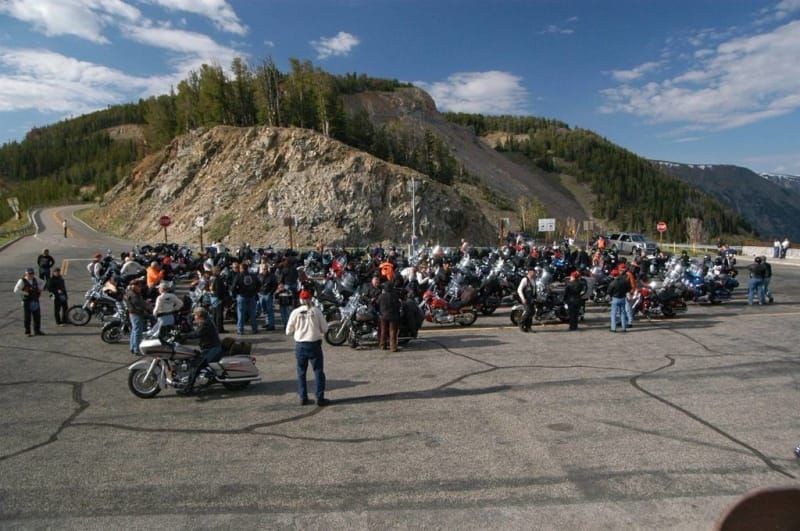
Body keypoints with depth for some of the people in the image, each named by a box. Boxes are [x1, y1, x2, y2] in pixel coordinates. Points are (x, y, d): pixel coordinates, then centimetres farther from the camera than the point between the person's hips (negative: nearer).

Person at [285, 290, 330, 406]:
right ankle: (320, 398, 6)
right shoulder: (316, 311, -6)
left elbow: (288, 331, 1)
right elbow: (324, 328, -4)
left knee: (301, 372, 13)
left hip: (300, 345, 2)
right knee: (318, 371, 6)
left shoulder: (295, 312, -3)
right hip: (314, 344, -2)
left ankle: (303, 398, 15)